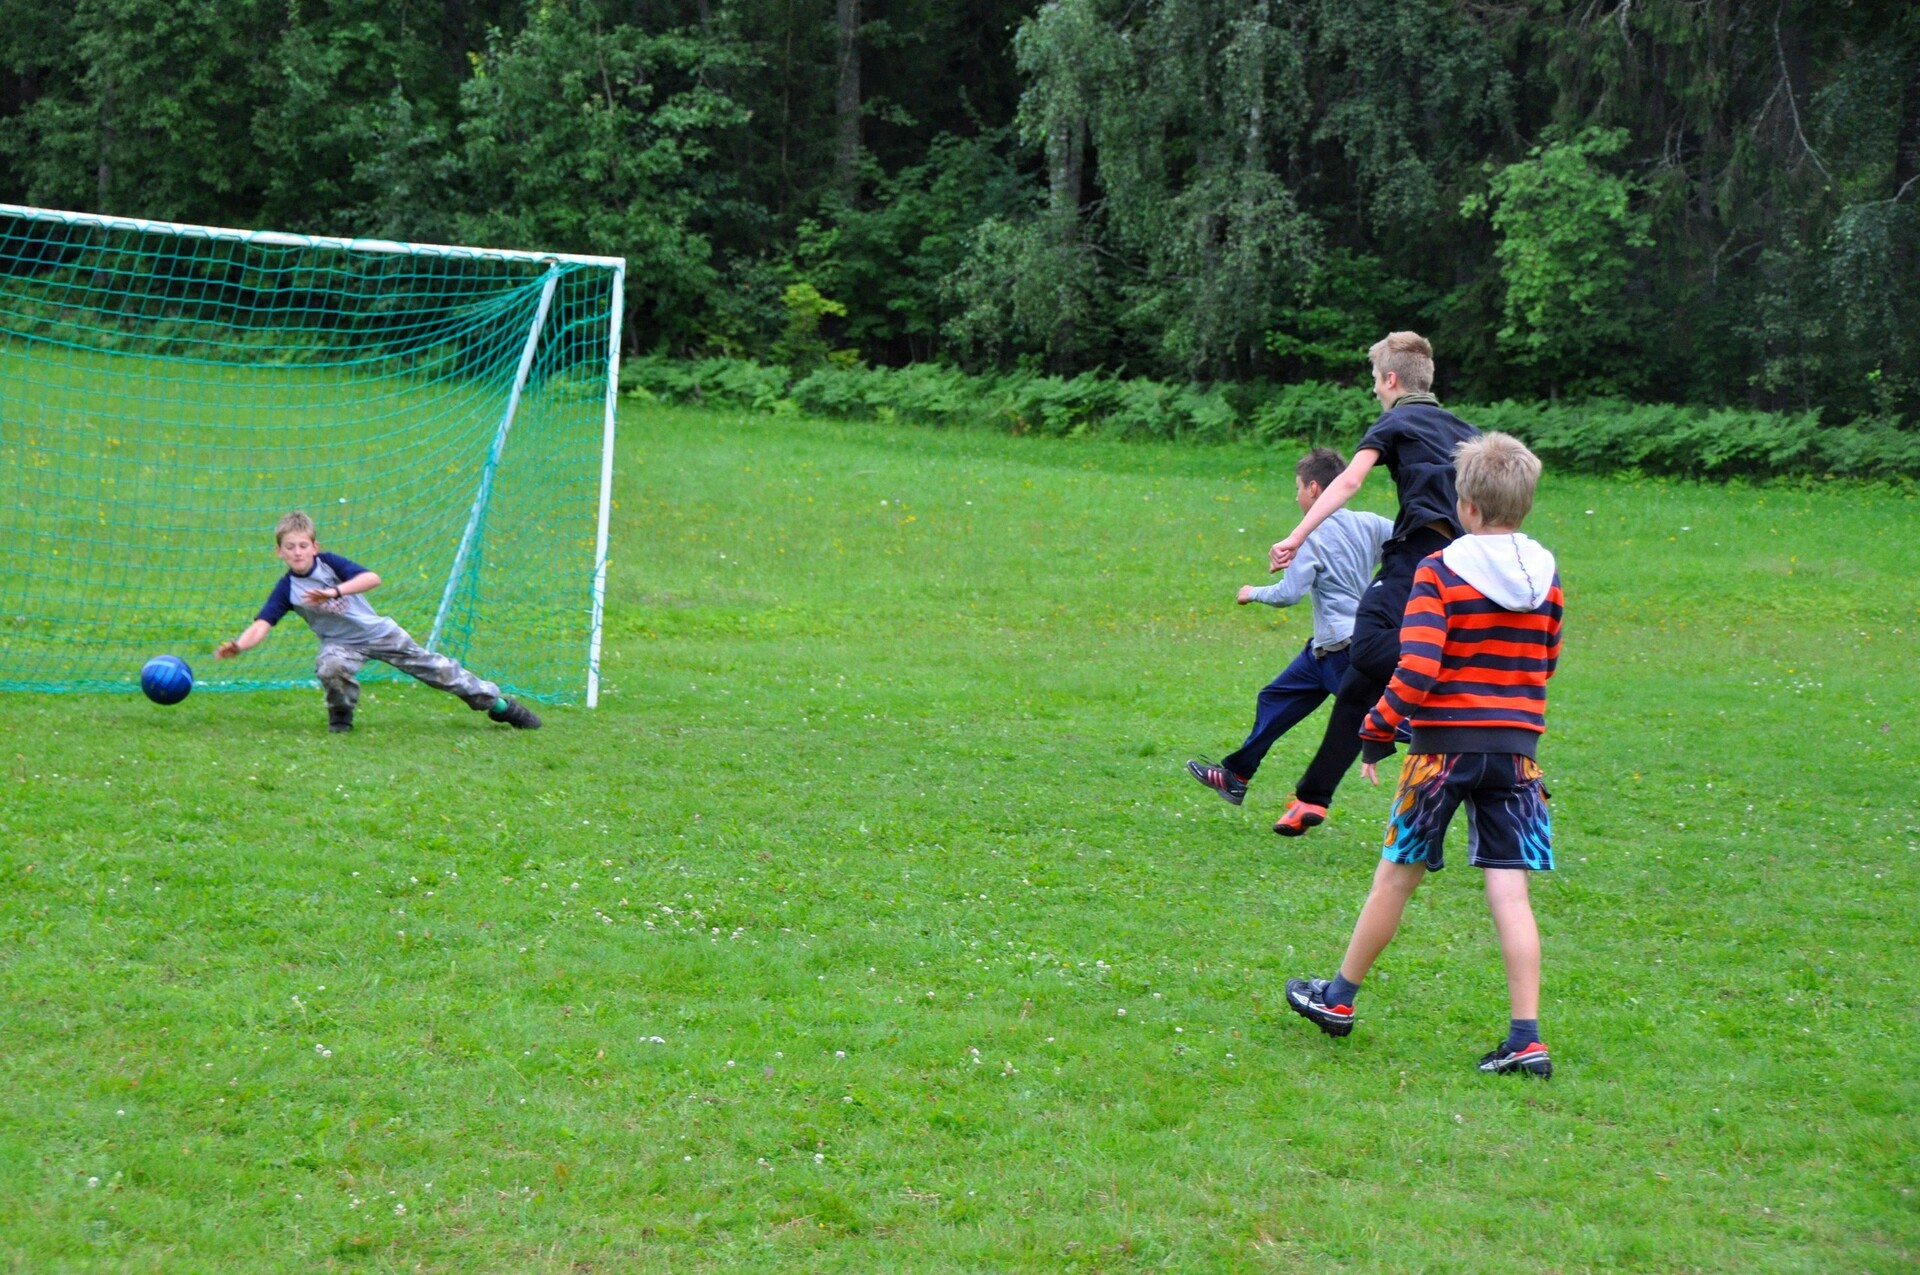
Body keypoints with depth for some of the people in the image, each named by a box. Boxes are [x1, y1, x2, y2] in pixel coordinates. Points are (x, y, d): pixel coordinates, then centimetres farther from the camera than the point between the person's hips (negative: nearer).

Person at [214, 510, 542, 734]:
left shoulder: (329, 563, -14)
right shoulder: (286, 590, -11)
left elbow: (372, 578, -28)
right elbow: (261, 625, -21)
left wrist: (334, 592, -41)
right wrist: (238, 645, -41)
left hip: (379, 630, 0)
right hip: (342, 644, 0)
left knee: (434, 668, 2)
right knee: (330, 666, -35)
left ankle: (497, 704, 12)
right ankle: (341, 714, -5)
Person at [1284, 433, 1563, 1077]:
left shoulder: (1439, 571, -12)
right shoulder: (1548, 577, 4)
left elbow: (1416, 669, -18)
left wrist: (1377, 731, -6)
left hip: (1445, 745, -3)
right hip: (1517, 747, 4)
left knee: (1397, 874, 10)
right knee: (1509, 891, 1)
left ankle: (1338, 998, 26)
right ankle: (1527, 1038, -5)